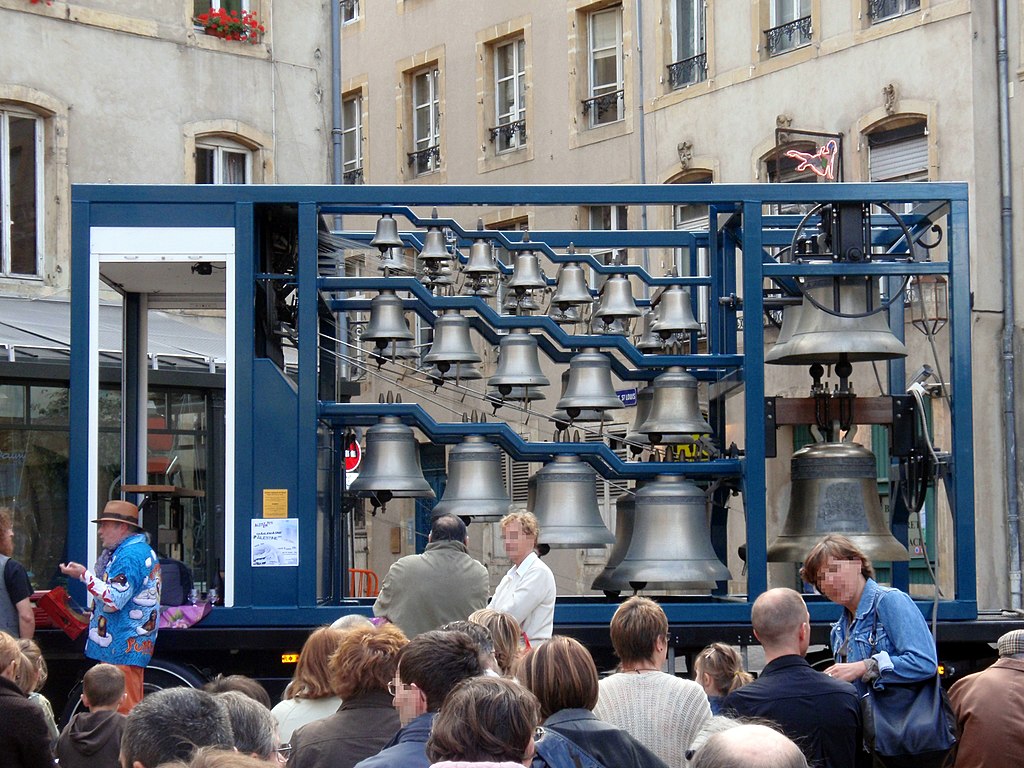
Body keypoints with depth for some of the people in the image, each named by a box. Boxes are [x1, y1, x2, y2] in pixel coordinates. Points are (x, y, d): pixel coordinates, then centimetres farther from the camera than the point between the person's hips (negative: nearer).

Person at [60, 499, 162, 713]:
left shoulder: (129, 556, -16)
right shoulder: (144, 551, 18)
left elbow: (113, 601, -23)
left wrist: (84, 575, -19)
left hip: (121, 648, -11)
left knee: (122, 709, -10)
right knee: (131, 710, 12)